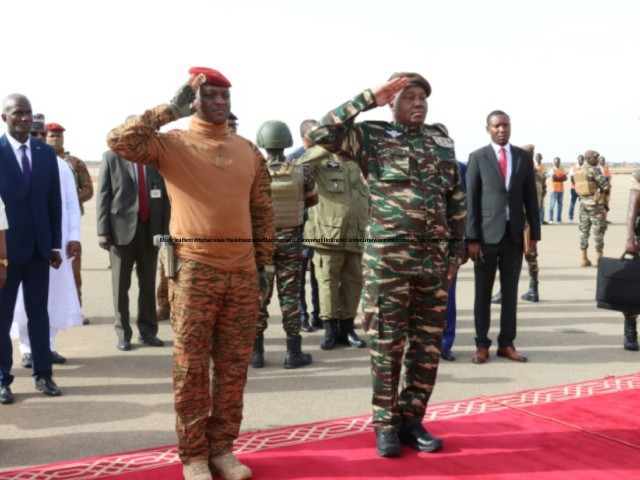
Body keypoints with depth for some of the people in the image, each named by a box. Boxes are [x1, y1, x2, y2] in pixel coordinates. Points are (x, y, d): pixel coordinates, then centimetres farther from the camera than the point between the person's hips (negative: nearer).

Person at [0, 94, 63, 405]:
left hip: (38, 247, 3)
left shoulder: (47, 153, 7)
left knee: (38, 312, 10)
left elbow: (54, 202, 8)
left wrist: (55, 245, 6)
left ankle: (42, 374, 20)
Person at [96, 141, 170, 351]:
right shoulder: (111, 157, 2)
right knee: (121, 285, 6)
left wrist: (165, 229, 0)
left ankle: (148, 331, 19)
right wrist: (103, 230, -9)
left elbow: (164, 195, 7)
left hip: (150, 228, 2)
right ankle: (123, 333, 15)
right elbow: (103, 196, -2)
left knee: (148, 284, 9)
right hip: (122, 228, -2)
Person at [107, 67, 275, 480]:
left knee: (234, 365, 9)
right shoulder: (172, 144, 0)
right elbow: (119, 140, -17)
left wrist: (266, 264, 11)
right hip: (194, 273, -4)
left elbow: (263, 212, 15)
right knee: (191, 368, 2)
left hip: (243, 274, 4)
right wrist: (170, 110, -11)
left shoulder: (249, 151, 12)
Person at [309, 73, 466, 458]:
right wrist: (368, 99, -9)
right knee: (387, 345, 2)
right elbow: (320, 134, -13)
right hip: (388, 256, -4)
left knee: (428, 344, 9)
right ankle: (386, 425, 15)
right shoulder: (372, 137, 1)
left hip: (435, 257, 4)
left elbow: (458, 201, 15)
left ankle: (412, 420, 22)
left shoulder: (442, 143, 13)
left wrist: (456, 251, 10)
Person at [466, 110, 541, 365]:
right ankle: (482, 344, 13)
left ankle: (506, 343, 15)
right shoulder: (477, 157, -1)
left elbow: (530, 197, 9)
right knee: (483, 292, 5)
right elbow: (471, 200, -4)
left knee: (510, 291, 7)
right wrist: (472, 238, -9)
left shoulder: (524, 157, 8)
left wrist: (535, 232, 4)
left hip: (514, 233, 3)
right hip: (487, 233, -3)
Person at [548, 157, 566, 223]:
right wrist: (561, 178, -2)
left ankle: (559, 219, 10)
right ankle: (551, 219, -6)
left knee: (560, 204, 6)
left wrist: (557, 179, -11)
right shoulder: (552, 169, -1)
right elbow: (553, 178, -14)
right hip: (554, 189, -5)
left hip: (561, 189, 5)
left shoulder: (562, 169, 15)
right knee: (552, 204, -8)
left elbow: (565, 178, 4)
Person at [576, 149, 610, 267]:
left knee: (584, 229, 10)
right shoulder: (593, 170, -13)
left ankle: (584, 257, 11)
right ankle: (599, 257, 1)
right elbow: (606, 184, -16)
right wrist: (607, 189, 8)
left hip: (583, 202, 8)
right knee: (599, 230, -1)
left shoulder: (580, 171, 12)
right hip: (595, 202, -8)